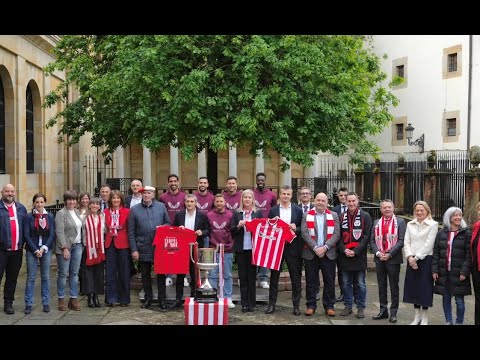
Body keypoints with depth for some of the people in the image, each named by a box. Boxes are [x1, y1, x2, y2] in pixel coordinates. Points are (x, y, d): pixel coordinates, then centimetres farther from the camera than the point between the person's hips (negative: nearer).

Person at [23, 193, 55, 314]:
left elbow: (52, 235, 1)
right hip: (32, 250, -2)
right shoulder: (29, 216, -2)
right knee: (31, 277, 1)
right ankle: (28, 304, 9)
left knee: (45, 277, 7)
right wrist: (35, 250, -12)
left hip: (46, 249, 2)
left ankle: (46, 303, 14)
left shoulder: (50, 217, 3)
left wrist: (44, 248, -11)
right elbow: (27, 235, -5)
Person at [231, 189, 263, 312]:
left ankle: (251, 303, 10)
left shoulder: (258, 213, 7)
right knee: (243, 276, 4)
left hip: (253, 248, -1)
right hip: (241, 249, 1)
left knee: (252, 276, 3)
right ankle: (244, 304, 9)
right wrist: (238, 226, -13)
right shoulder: (236, 214, 8)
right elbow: (232, 231, 5)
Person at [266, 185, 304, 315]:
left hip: (293, 247, 0)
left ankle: (296, 305, 15)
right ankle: (271, 304, 16)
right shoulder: (273, 210, 4)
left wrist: (296, 229, -16)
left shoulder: (298, 210, 3)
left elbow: (303, 228, 4)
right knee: (274, 276, 7)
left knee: (296, 277, 5)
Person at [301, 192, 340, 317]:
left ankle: (329, 305, 14)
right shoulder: (307, 215, 5)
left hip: (328, 253, 1)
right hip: (311, 253, 0)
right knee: (311, 280, 4)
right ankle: (311, 305, 13)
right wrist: (315, 248, -15)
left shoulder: (334, 216, 7)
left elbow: (336, 234, -2)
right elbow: (304, 233, -5)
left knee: (329, 281, 4)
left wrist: (325, 247, -14)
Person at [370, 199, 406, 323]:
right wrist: (377, 253, -9)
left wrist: (389, 254, -15)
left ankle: (393, 312, 11)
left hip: (393, 259, -4)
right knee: (381, 285, 10)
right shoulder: (376, 222, 11)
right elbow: (372, 240, 8)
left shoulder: (400, 222, -2)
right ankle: (383, 310, 19)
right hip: (379, 259, 4)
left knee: (394, 286, 4)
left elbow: (401, 241, -9)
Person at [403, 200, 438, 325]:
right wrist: (410, 257, -10)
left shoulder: (433, 224, -4)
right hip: (412, 260, 5)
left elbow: (429, 244, -11)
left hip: (426, 259, -5)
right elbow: (406, 242, 6)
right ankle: (417, 316, 19)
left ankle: (424, 318, 12)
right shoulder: (410, 224, 11)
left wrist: (416, 257, -14)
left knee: (425, 287, 0)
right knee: (413, 286, 8)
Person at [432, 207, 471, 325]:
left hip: (458, 273, -3)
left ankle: (459, 322, 15)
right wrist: (434, 270, 0)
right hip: (444, 272, 3)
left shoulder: (466, 234, -1)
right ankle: (448, 321, 23)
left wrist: (464, 271, -12)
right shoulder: (441, 233, 7)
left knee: (459, 300, 0)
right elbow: (435, 253, 7)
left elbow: (469, 255, -4)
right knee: (446, 299, 11)